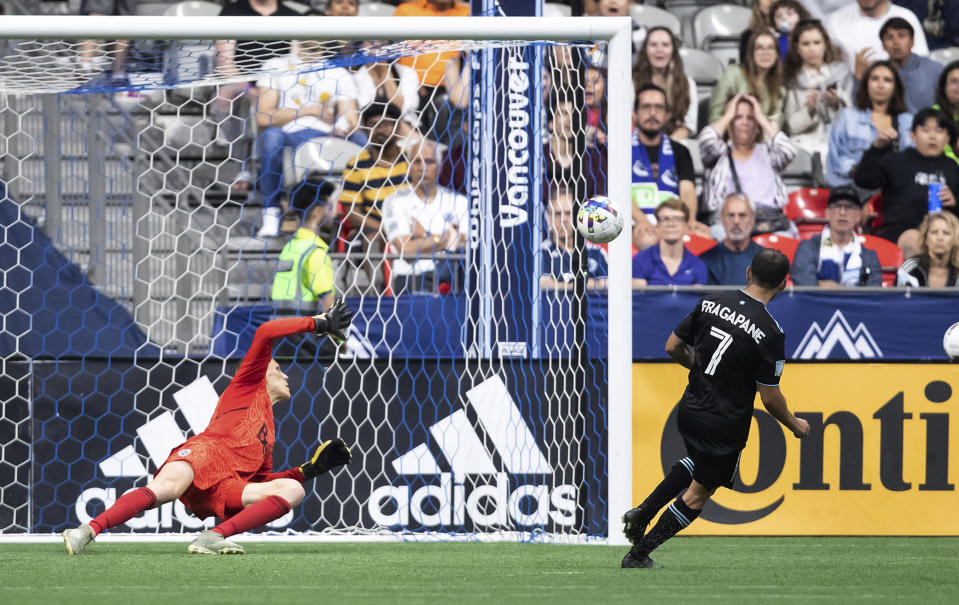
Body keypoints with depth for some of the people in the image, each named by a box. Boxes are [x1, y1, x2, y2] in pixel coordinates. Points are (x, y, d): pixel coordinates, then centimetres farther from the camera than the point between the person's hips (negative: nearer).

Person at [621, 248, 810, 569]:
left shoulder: (710, 303, -6)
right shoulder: (770, 332, -20)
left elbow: (673, 347, 3)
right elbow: (770, 398, -15)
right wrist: (795, 425, 4)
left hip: (690, 410, 5)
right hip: (725, 427, -5)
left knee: (697, 462, 34)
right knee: (698, 493, 14)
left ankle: (642, 513, 21)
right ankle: (639, 553, 16)